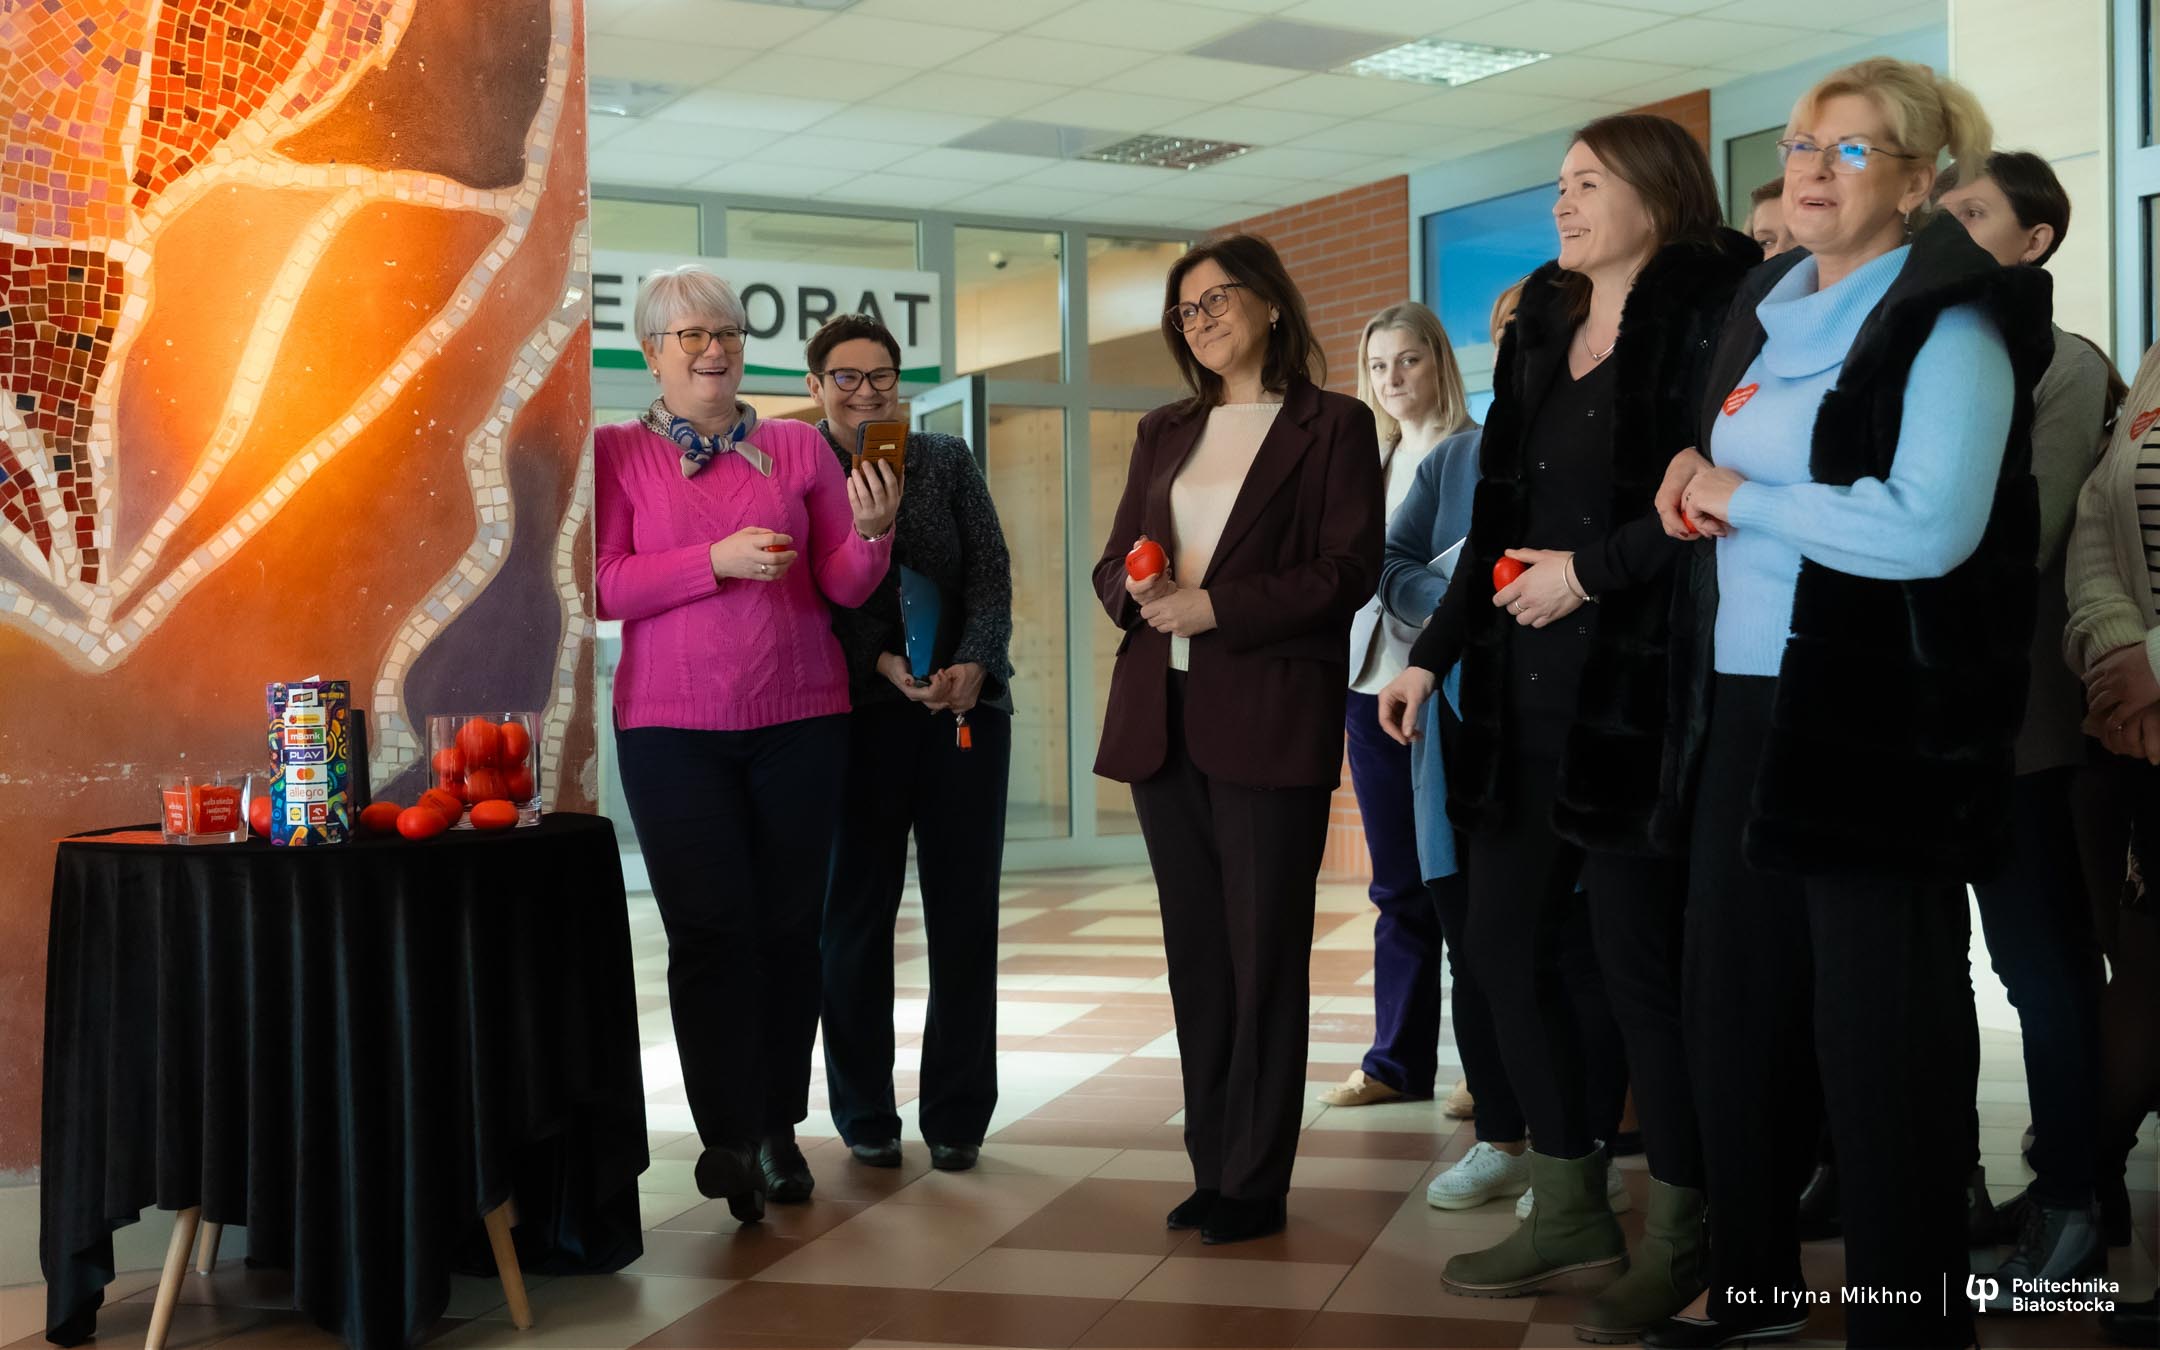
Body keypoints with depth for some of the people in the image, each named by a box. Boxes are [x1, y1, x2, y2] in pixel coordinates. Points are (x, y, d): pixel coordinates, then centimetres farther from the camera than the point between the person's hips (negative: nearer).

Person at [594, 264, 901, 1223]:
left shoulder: (797, 448, 7)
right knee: (708, 928, -5)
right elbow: (600, 586, -6)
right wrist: (716, 559, -16)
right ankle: (728, 1137, 2)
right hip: (672, 724, -2)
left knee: (789, 925, 6)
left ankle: (779, 1127, 17)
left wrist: (871, 530, -16)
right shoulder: (616, 452, 3)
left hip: (799, 719, 2)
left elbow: (846, 586, 5)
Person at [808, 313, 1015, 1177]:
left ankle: (957, 1116, 12)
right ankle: (866, 1117, 15)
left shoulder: (947, 461, 9)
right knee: (856, 912, 4)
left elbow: (991, 575, 3)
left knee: (965, 912, 3)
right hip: (857, 715, -2)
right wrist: (883, 663, -18)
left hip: (967, 707, 2)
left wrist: (973, 665, -13)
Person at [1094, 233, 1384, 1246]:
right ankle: (1212, 1167, 16)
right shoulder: (1163, 433, 18)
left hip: (1270, 719, -5)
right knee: (1195, 952, 8)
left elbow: (1348, 572, -8)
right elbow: (1112, 564, 16)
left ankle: (1256, 1184, 6)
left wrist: (1216, 606, -14)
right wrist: (1142, 592, -7)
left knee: (1265, 955, -1)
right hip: (1161, 719, 6)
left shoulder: (1333, 425, 1)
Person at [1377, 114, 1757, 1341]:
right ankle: (1571, 1209, 23)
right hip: (1523, 689, 8)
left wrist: (1591, 571, -14)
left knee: (1641, 960, -1)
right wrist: (1434, 654, 16)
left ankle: (1681, 1237, 14)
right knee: (1506, 942, 10)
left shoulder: (1703, 316, -6)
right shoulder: (1540, 332, 17)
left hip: (1631, 688, -8)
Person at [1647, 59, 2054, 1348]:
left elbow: (1930, 528, -25)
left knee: (1880, 1033, 0)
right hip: (1746, 710, 8)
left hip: (1883, 724, -8)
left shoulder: (1949, 323, -11)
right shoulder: (1765, 309, 14)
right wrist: (1697, 469, 4)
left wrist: (1742, 497, -14)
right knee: (1736, 1005, 15)